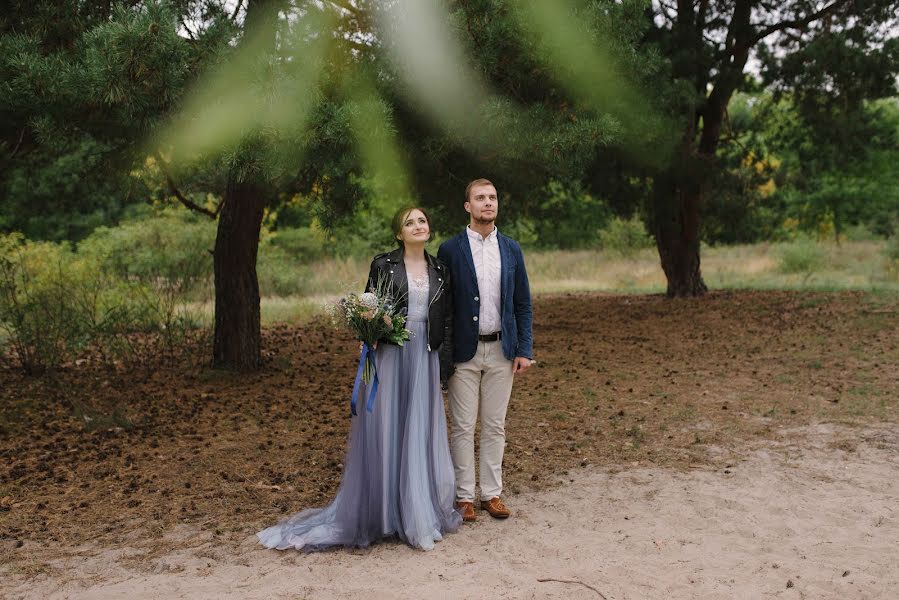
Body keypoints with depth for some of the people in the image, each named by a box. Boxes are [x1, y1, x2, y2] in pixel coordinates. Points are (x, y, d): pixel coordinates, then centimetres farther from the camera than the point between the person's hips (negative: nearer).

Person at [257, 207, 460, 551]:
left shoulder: (439, 271, 10)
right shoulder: (383, 265, 1)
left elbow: (447, 321, 11)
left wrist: (444, 366, 5)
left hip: (425, 359, 3)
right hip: (390, 357, -3)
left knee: (420, 433, 7)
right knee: (385, 431, 0)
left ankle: (419, 511, 20)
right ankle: (383, 512, 12)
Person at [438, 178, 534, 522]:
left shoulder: (511, 249, 6)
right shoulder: (450, 250, -3)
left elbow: (523, 303, 8)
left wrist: (524, 349, 1)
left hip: (501, 350, 3)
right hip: (464, 351, -2)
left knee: (495, 426, 10)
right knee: (463, 427, 3)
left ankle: (491, 493, 21)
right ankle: (464, 496, 15)